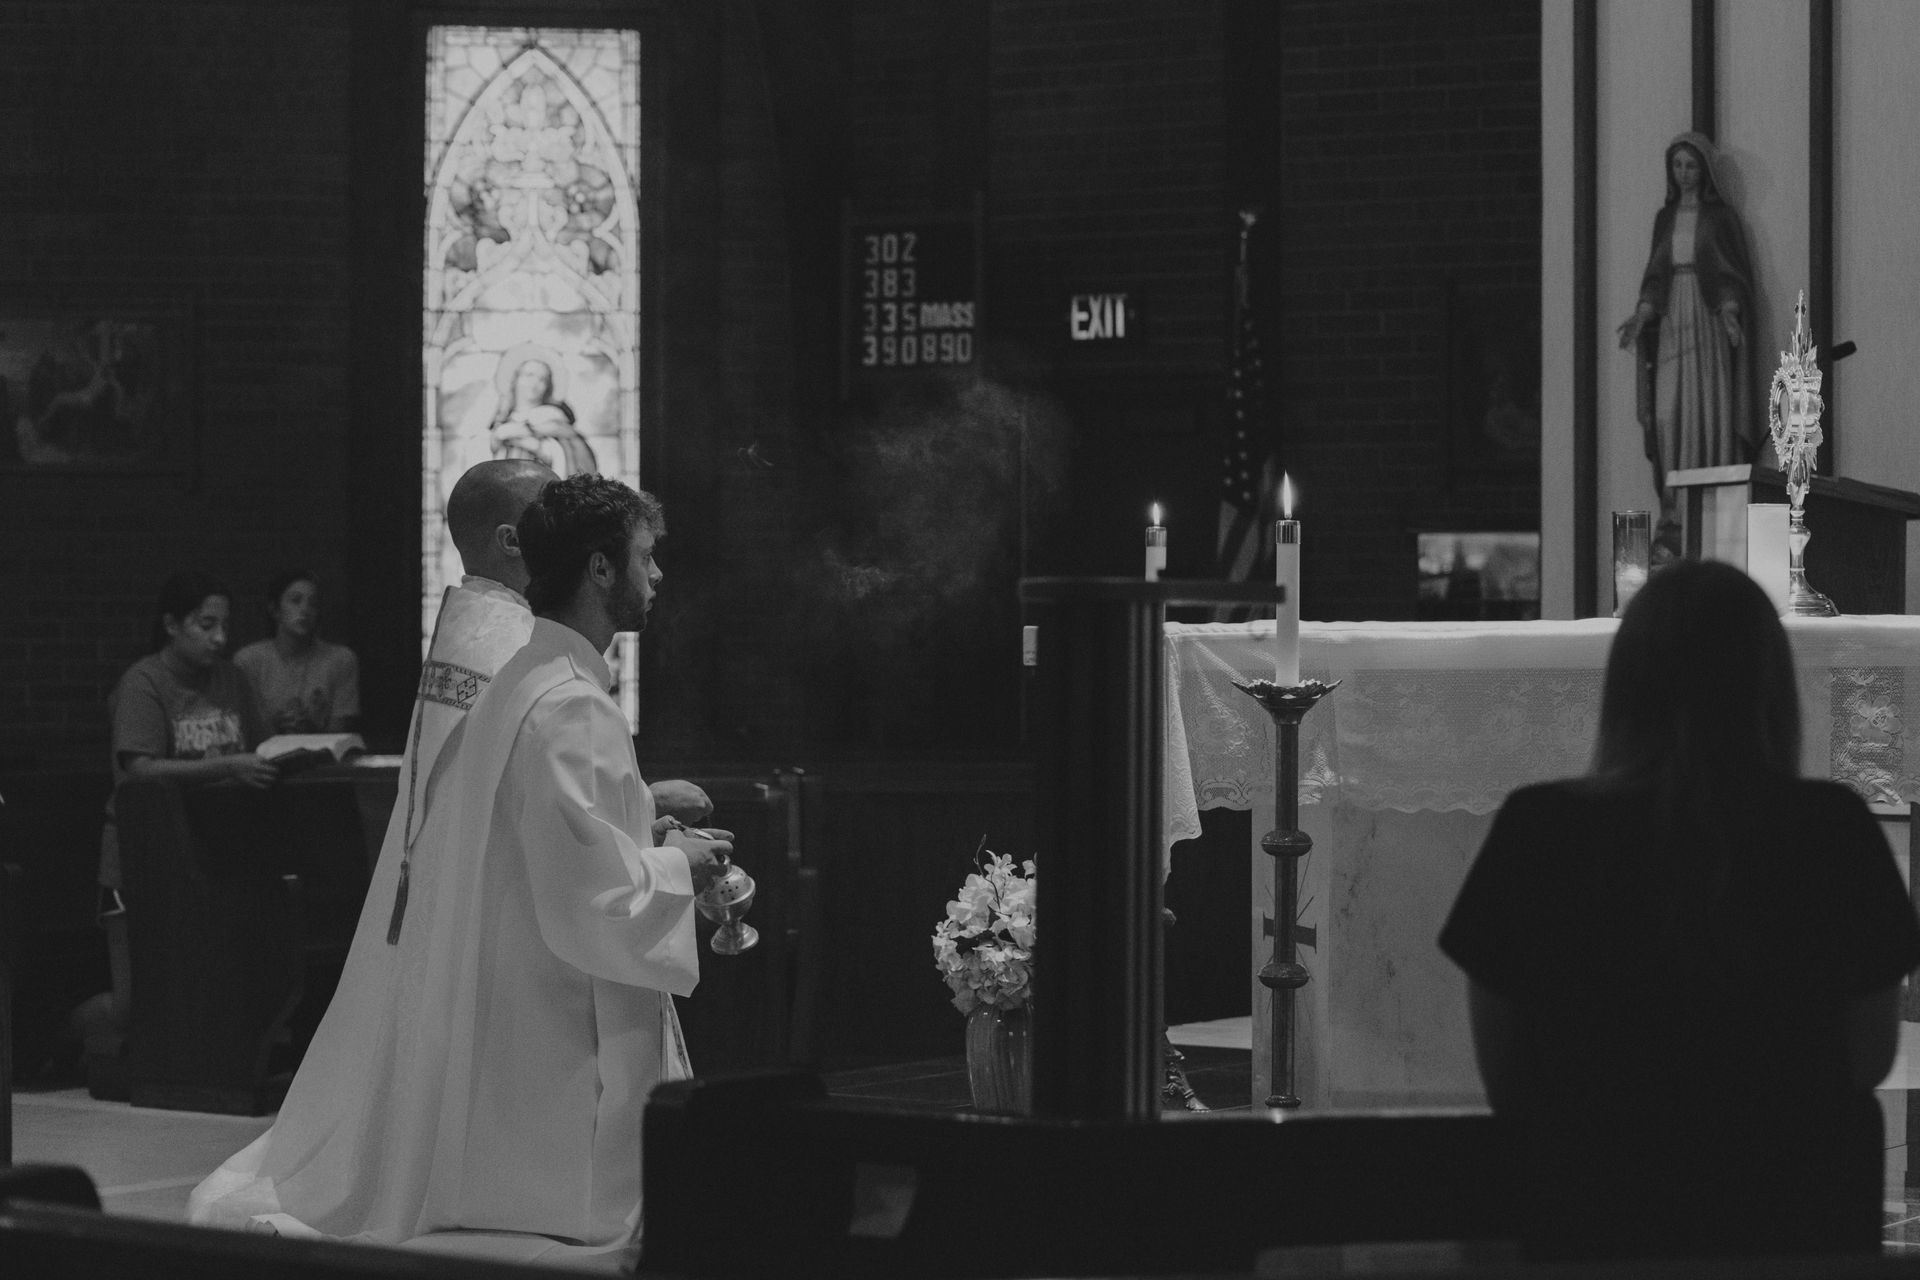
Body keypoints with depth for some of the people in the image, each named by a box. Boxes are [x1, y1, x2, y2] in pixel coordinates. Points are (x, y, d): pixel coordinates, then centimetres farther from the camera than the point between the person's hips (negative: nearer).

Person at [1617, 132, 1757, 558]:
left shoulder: (1721, 216, 2)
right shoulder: (1665, 217, 15)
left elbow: (1736, 274, -2)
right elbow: (1655, 276, 13)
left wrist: (1730, 308, -20)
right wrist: (1641, 314, -3)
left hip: (1709, 325, -4)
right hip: (1672, 325, 4)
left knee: (1711, 416, -10)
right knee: (1668, 416, -7)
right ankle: (1675, 519, -9)